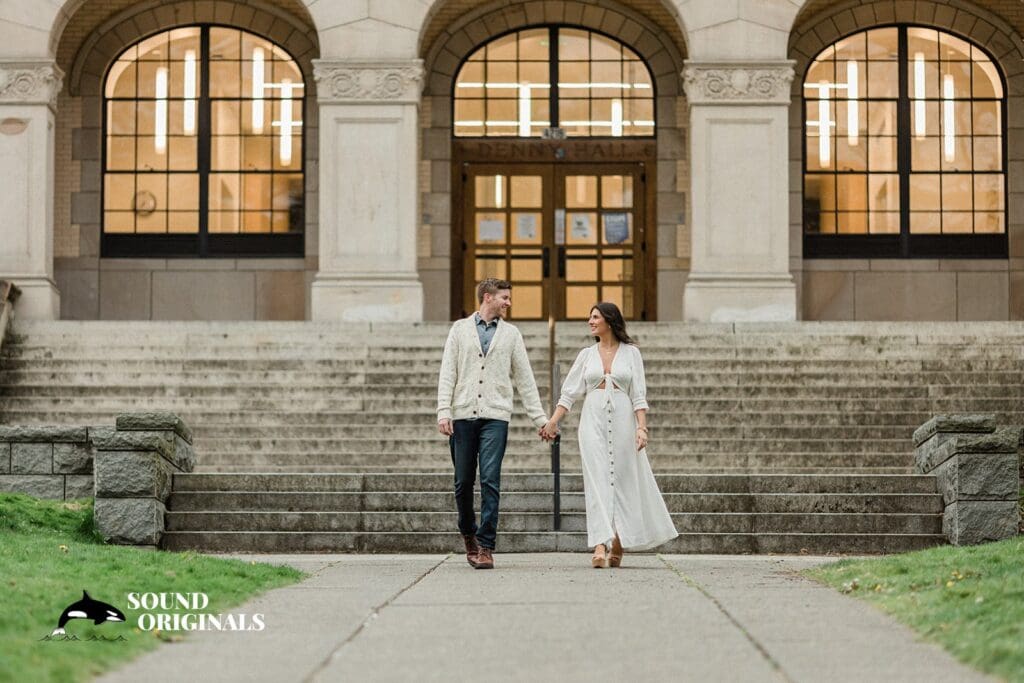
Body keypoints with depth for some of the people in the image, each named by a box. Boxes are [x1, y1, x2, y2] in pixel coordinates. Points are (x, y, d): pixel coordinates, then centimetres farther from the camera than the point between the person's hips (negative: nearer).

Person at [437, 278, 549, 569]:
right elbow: (447, 373, 5)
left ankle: (486, 546, -9)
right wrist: (443, 411, -7)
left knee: (490, 481, -10)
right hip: (463, 415, 0)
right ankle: (469, 534, 27)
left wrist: (540, 418, 8)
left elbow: (525, 378, 13)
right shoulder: (460, 329, 10)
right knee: (463, 482, 4)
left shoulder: (511, 334, 13)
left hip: (495, 416, 0)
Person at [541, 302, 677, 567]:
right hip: (593, 421, 1)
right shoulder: (586, 355, 10)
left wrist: (641, 427, -10)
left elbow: (638, 394, 0)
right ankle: (600, 546, -17)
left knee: (623, 480, 3)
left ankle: (618, 545, 17)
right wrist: (553, 421, 0)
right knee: (597, 480, -9)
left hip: (622, 419, -1)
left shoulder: (630, 352, 4)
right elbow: (570, 392, 9)